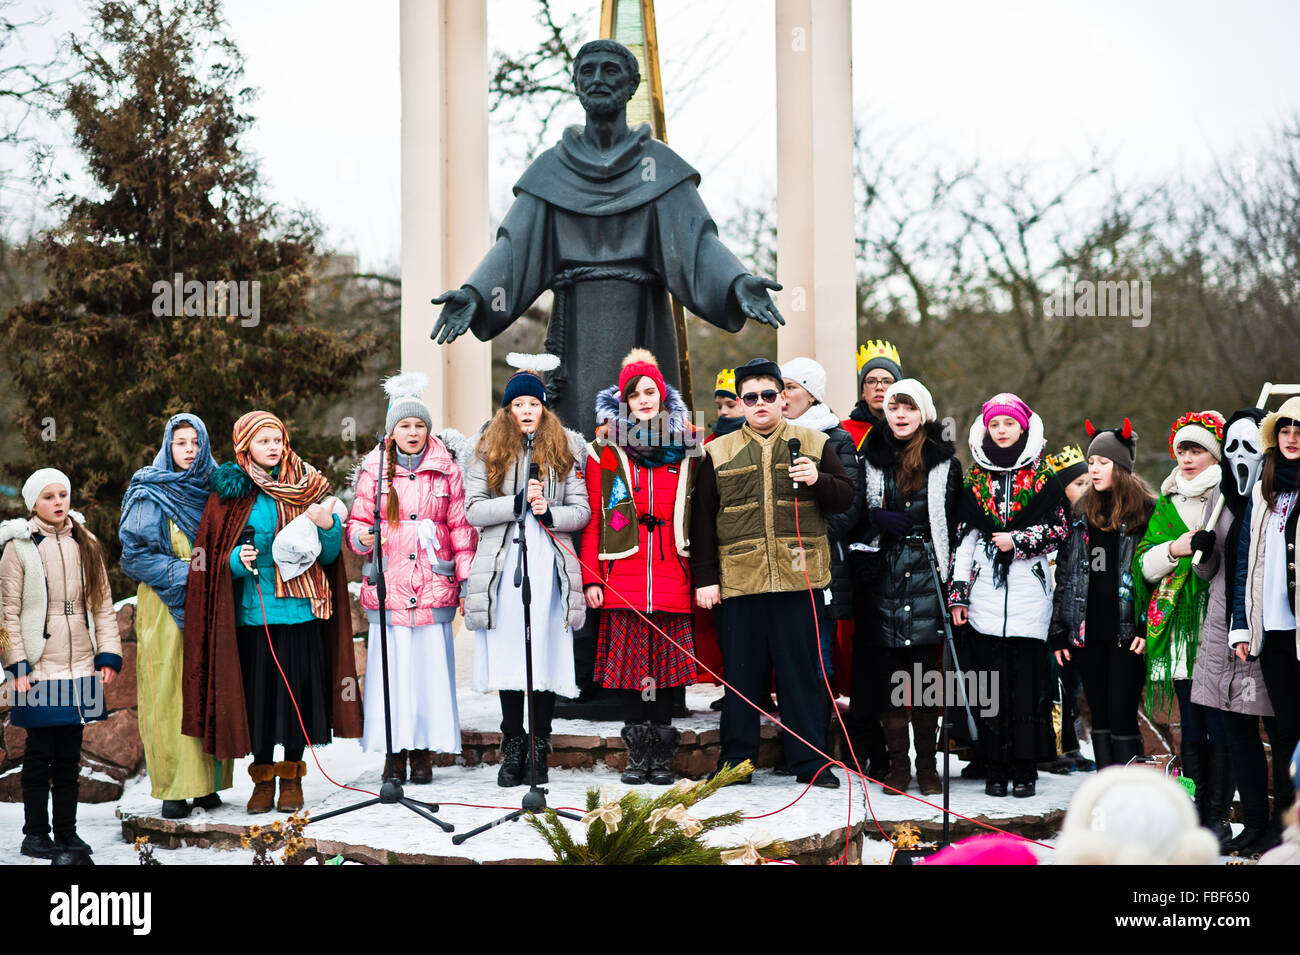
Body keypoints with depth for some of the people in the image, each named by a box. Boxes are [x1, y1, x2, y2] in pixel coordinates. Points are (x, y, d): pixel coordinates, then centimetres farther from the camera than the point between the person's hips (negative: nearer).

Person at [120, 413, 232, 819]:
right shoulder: (150, 494, 0)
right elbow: (136, 554, -5)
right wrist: (184, 573, -15)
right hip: (166, 607, -3)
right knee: (170, 692, -5)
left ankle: (205, 783, 7)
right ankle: (174, 789, -2)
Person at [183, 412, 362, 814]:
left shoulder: (307, 486, 9)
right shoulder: (230, 493, 4)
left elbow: (328, 556, 9)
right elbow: (215, 557, 4)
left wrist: (328, 526, -10)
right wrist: (238, 560, -16)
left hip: (300, 610, 1)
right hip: (253, 611, -1)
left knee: (297, 689, 1)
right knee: (257, 691, 1)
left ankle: (292, 776, 15)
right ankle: (263, 777, 15)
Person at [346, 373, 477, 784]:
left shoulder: (447, 471, 8)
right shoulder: (373, 472, 7)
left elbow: (461, 529, 10)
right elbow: (356, 523, 11)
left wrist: (467, 581, 5)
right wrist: (363, 538, -12)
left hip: (434, 588, 0)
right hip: (387, 588, 0)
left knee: (431, 668, -2)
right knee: (390, 669, -3)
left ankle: (424, 753, 6)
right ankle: (394, 752, 5)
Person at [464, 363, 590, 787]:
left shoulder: (564, 449, 11)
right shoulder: (489, 449, 9)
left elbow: (582, 511, 8)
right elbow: (472, 509, 1)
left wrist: (551, 514, -11)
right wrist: (517, 503, -12)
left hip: (550, 564, 0)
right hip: (504, 562, 0)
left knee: (548, 655, -2)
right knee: (509, 655, -1)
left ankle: (539, 752, 6)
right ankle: (512, 749, 9)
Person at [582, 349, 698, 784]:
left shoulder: (686, 448, 11)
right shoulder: (605, 450, 7)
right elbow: (593, 516, 5)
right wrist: (591, 577, -2)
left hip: (671, 579, 1)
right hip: (624, 578, -1)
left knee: (668, 666, 1)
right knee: (632, 667, -1)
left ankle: (662, 757, 8)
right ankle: (638, 757, 6)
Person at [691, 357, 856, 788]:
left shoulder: (815, 444, 9)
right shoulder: (718, 453, 9)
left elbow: (846, 498, 9)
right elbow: (702, 519, 8)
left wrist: (819, 481, -12)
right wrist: (705, 577, 1)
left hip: (799, 579, 0)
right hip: (739, 582, 1)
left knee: (801, 672, 3)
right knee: (741, 674, 5)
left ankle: (809, 761, 11)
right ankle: (736, 762, 15)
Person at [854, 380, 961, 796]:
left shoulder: (945, 462, 7)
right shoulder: (873, 459, 11)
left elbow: (956, 520, 6)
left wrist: (952, 576, -1)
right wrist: (879, 518, -4)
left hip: (928, 572, -1)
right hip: (886, 571, 1)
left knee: (925, 670, -2)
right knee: (890, 672, -1)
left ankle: (927, 765, 6)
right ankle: (897, 765, 6)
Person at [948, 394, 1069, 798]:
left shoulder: (1043, 477, 6)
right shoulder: (975, 479, 12)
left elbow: (1060, 528, 2)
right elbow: (964, 537, 10)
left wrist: (1018, 540, -10)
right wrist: (957, 593, 5)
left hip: (1029, 592, -2)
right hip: (985, 593, 2)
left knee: (1028, 678, -5)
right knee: (991, 680, -2)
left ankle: (1025, 769, 1)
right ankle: (995, 768, 4)